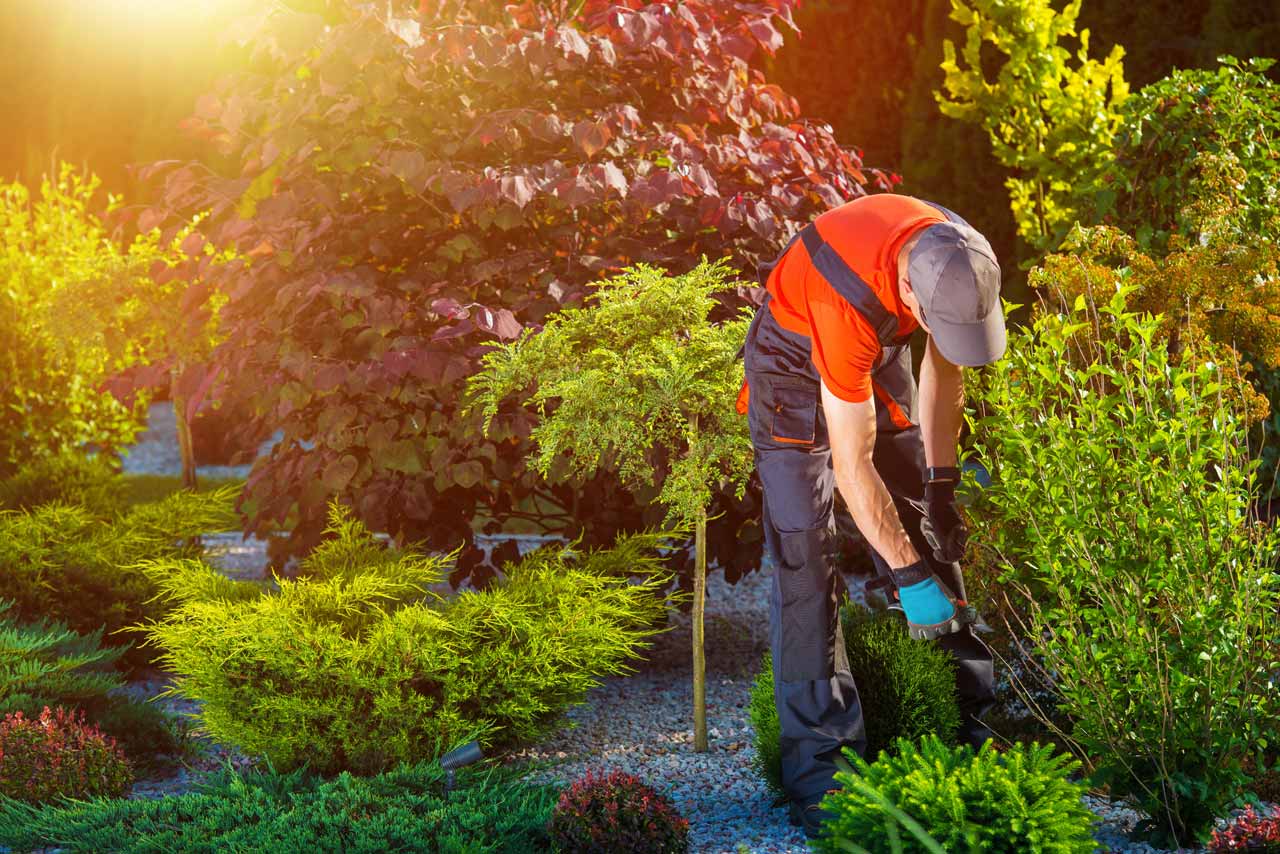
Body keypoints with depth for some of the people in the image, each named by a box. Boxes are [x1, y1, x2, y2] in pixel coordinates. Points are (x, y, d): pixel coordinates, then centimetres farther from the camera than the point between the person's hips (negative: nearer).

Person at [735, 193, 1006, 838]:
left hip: (879, 354, 6)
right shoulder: (848, 301, -42)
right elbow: (853, 466, -35)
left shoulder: (957, 260, -25)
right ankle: (819, 760, -12)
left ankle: (969, 720, 15)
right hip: (795, 363, -6)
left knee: (927, 526, 6)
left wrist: (942, 484, -6)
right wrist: (908, 576, -31)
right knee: (803, 550, -14)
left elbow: (942, 366, -4)